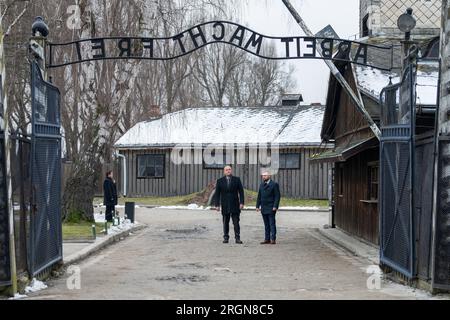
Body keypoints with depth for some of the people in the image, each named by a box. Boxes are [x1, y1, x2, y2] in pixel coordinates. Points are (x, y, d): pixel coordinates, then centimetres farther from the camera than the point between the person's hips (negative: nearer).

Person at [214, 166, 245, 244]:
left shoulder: (237, 180, 5)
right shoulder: (220, 181, 5)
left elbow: (241, 191, 3)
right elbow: (217, 194, 5)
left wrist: (241, 202, -6)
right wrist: (217, 205, -2)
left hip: (235, 205, -1)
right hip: (225, 205, 1)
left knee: (236, 222, -3)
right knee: (225, 223, 5)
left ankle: (237, 238, -2)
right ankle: (226, 238, 13)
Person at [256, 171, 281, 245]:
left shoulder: (274, 184, -5)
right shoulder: (261, 185, 15)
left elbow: (277, 196, -9)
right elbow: (259, 196, 17)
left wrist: (275, 206, -16)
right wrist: (257, 206, 9)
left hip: (271, 208, -6)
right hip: (263, 208, 6)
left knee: (272, 224, -6)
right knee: (266, 224, 8)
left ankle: (273, 239, -4)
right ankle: (267, 239, 10)